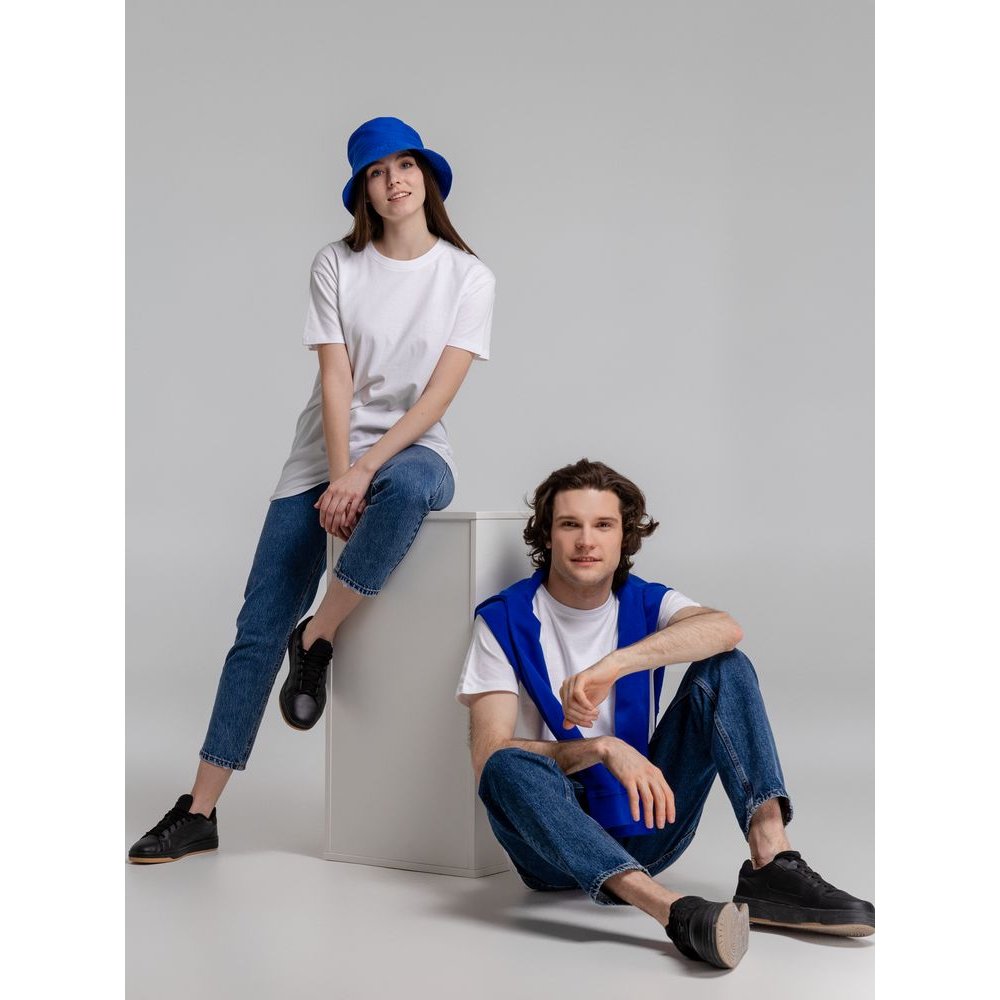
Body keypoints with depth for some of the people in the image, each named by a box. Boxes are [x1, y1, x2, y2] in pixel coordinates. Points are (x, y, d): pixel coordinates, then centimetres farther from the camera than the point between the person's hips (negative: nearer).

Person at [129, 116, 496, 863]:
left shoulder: (469, 278, 0)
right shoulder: (336, 266, 3)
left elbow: (440, 390, -9)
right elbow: (336, 379, -5)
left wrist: (363, 472, -19)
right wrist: (338, 479, -16)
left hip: (412, 451, -1)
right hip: (323, 458, 1)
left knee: (405, 487, -41)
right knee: (258, 629, -7)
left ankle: (318, 638, -18)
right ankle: (200, 812, -1)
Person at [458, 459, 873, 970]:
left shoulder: (646, 604, 4)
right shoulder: (504, 620, -3)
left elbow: (725, 629, -21)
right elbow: (490, 756, -14)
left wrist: (612, 665, -34)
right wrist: (602, 747, -28)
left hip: (643, 826, 3)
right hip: (552, 840, -2)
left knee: (724, 667, -11)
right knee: (508, 766, -36)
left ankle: (770, 860, -29)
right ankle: (671, 909, -53)